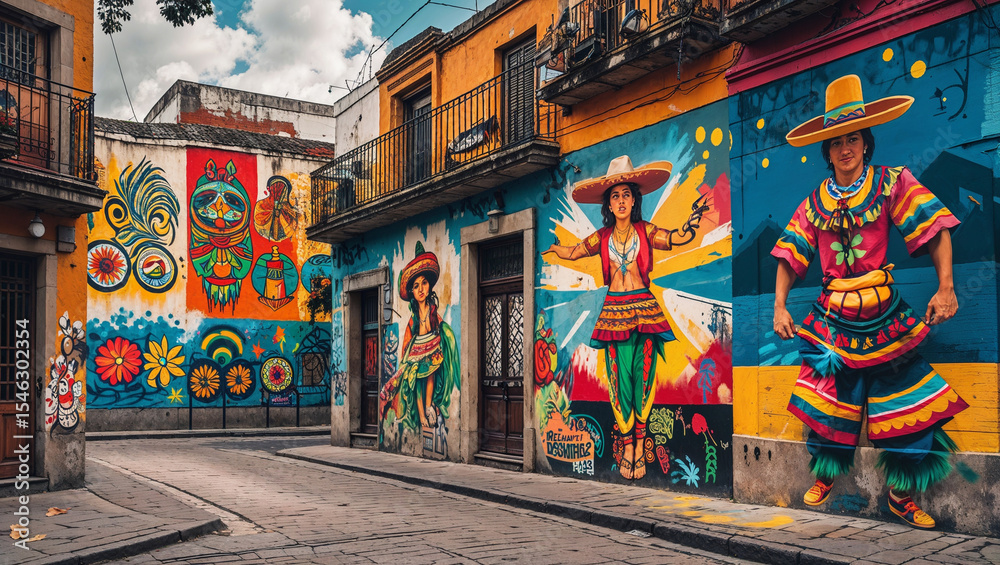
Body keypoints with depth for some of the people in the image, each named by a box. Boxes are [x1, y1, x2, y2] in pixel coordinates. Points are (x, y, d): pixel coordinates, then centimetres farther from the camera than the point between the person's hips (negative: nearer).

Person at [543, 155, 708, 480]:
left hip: (644, 307, -1)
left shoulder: (646, 231, 4)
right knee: (620, 377, -3)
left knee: (643, 376, -5)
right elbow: (572, 252, 20)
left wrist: (695, 215, -18)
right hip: (614, 310, 1)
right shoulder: (602, 237, 10)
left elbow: (679, 238, -6)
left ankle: (640, 443, 3)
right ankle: (628, 446, 4)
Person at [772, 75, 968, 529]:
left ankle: (901, 496, 18)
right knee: (829, 401, 9)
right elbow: (790, 256, 4)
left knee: (905, 404, 2)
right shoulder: (816, 202, 5)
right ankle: (825, 478, 29)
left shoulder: (893, 184, -3)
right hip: (833, 319, 2)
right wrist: (779, 306, -7)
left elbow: (935, 228, -11)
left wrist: (945, 286, -23)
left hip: (884, 317, -1)